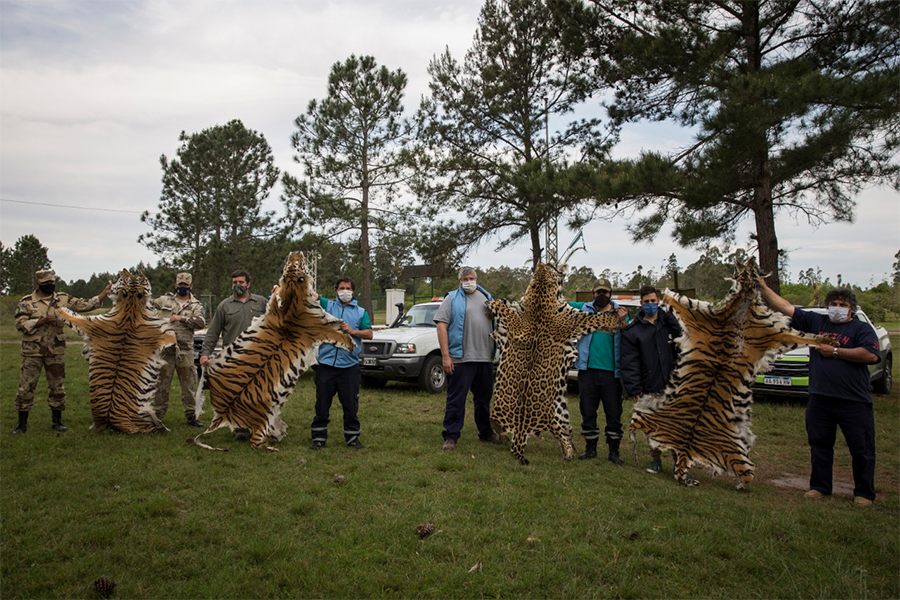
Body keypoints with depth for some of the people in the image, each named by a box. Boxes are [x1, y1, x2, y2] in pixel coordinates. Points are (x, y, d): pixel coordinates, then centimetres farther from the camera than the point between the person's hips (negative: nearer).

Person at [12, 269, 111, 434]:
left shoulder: (63, 299, 4)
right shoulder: (26, 302, -2)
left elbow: (86, 305, 1)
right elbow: (20, 324, -10)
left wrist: (105, 292, -9)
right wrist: (43, 321, -21)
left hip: (56, 351, 2)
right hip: (33, 351, -2)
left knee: (57, 386, 8)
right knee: (26, 386, 0)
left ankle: (57, 421, 19)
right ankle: (22, 423, 12)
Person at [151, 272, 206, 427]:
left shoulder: (196, 305, 7)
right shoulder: (164, 300, 11)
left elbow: (201, 322, -10)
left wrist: (182, 318, -15)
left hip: (185, 351, 0)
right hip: (165, 349, 0)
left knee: (189, 385, 5)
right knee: (162, 384, 6)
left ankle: (190, 416, 14)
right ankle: (157, 415, 15)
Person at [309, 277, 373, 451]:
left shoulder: (360, 312, 11)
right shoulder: (327, 305, 10)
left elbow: (369, 334, 4)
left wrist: (352, 331, -10)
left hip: (349, 366, 0)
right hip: (326, 363, 0)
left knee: (351, 405, 6)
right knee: (322, 404, 5)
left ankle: (352, 438, 18)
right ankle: (319, 438, 16)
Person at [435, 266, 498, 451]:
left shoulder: (487, 298, 16)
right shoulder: (452, 299, 1)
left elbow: (496, 323, 23)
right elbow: (441, 326, -7)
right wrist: (445, 356, -15)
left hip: (485, 358, 5)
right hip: (460, 358, -5)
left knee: (484, 397, 15)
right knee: (456, 398, -3)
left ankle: (486, 432, 29)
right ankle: (451, 437, 3)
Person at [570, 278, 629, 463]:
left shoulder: (619, 312, 4)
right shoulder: (584, 308, 7)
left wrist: (623, 321, -18)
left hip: (611, 372, -1)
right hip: (588, 370, 1)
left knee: (614, 413, 5)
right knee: (588, 411, 9)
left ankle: (614, 451, 17)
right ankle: (590, 448, 22)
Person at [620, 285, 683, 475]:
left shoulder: (670, 321, 8)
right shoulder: (632, 331, 4)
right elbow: (629, 363, 0)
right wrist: (634, 389, -7)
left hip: (673, 386, 1)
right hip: (650, 390, 0)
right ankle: (656, 459, 23)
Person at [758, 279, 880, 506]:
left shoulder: (861, 328, 0)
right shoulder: (816, 322, 10)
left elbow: (871, 355, -17)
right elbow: (785, 307, 8)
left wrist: (835, 351, -13)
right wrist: (763, 287, 3)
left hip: (854, 402, -3)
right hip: (819, 399, 4)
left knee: (862, 449, 4)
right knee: (819, 444, 11)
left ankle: (864, 493, 17)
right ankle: (820, 487, 22)